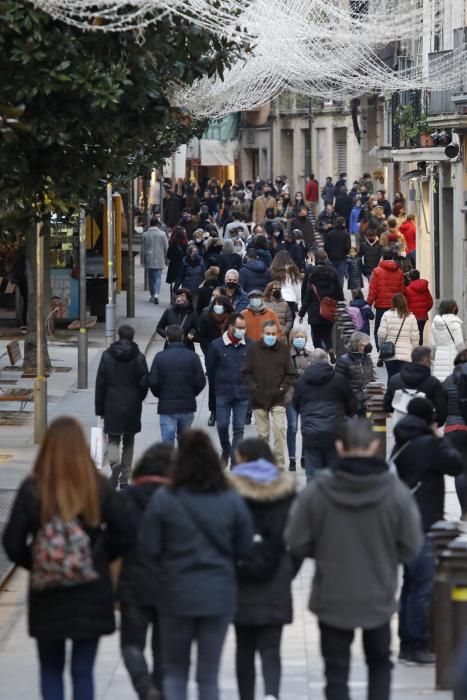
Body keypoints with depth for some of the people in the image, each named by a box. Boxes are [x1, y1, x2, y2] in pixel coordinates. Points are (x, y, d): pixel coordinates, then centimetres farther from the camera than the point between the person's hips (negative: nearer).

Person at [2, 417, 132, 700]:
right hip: (91, 596, 0)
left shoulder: (32, 488, -10)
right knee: (83, 671, 9)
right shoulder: (99, 487, -8)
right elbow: (123, 538, -6)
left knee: (51, 670, 14)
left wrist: (35, 564, 8)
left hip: (47, 599, 0)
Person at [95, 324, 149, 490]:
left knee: (113, 439, 9)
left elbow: (100, 383, -2)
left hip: (112, 407, 0)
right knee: (129, 442, 12)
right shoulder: (139, 358, -6)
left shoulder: (107, 356, -4)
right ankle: (124, 479, 13)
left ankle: (115, 463, -21)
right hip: (132, 407, 0)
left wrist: (99, 408, 5)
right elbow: (144, 383, -4)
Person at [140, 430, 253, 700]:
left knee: (174, 670, 15)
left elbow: (149, 548, -8)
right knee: (209, 676, 10)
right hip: (219, 596, 1)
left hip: (176, 595, -1)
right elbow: (245, 549, -1)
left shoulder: (164, 499, -12)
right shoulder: (232, 500, -7)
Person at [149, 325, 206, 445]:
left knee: (168, 441, -2)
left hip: (166, 407, -2)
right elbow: (201, 381, -4)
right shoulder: (192, 356, -3)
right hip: (188, 406, 2)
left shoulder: (160, 357, -6)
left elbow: (153, 382, -8)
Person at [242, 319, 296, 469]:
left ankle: (279, 463, -9)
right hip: (259, 399, 1)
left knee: (279, 430, -14)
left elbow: (290, 374, 7)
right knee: (262, 433, 7)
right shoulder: (253, 349, 1)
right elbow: (246, 372, 4)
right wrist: (253, 388, -7)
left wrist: (283, 388, -5)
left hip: (278, 399, -1)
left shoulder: (284, 349, 2)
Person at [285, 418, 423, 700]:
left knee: (337, 671, 10)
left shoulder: (315, 492, -15)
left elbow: (297, 544, -8)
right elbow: (411, 548, -8)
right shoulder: (397, 493, -14)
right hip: (379, 599, 1)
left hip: (332, 600, -1)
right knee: (379, 663, 22)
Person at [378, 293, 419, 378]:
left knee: (391, 377, 9)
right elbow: (415, 337, 0)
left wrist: (381, 346, 13)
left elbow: (381, 334, -5)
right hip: (405, 354, 0)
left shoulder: (387, 315, -4)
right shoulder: (411, 317, -1)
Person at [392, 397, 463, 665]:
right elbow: (457, 465, -11)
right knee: (423, 588, -6)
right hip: (422, 525, -10)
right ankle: (416, 645, -5)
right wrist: (441, 438, -2)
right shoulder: (428, 445, -16)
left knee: (411, 585, 16)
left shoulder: (403, 444, 12)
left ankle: (408, 642, 22)